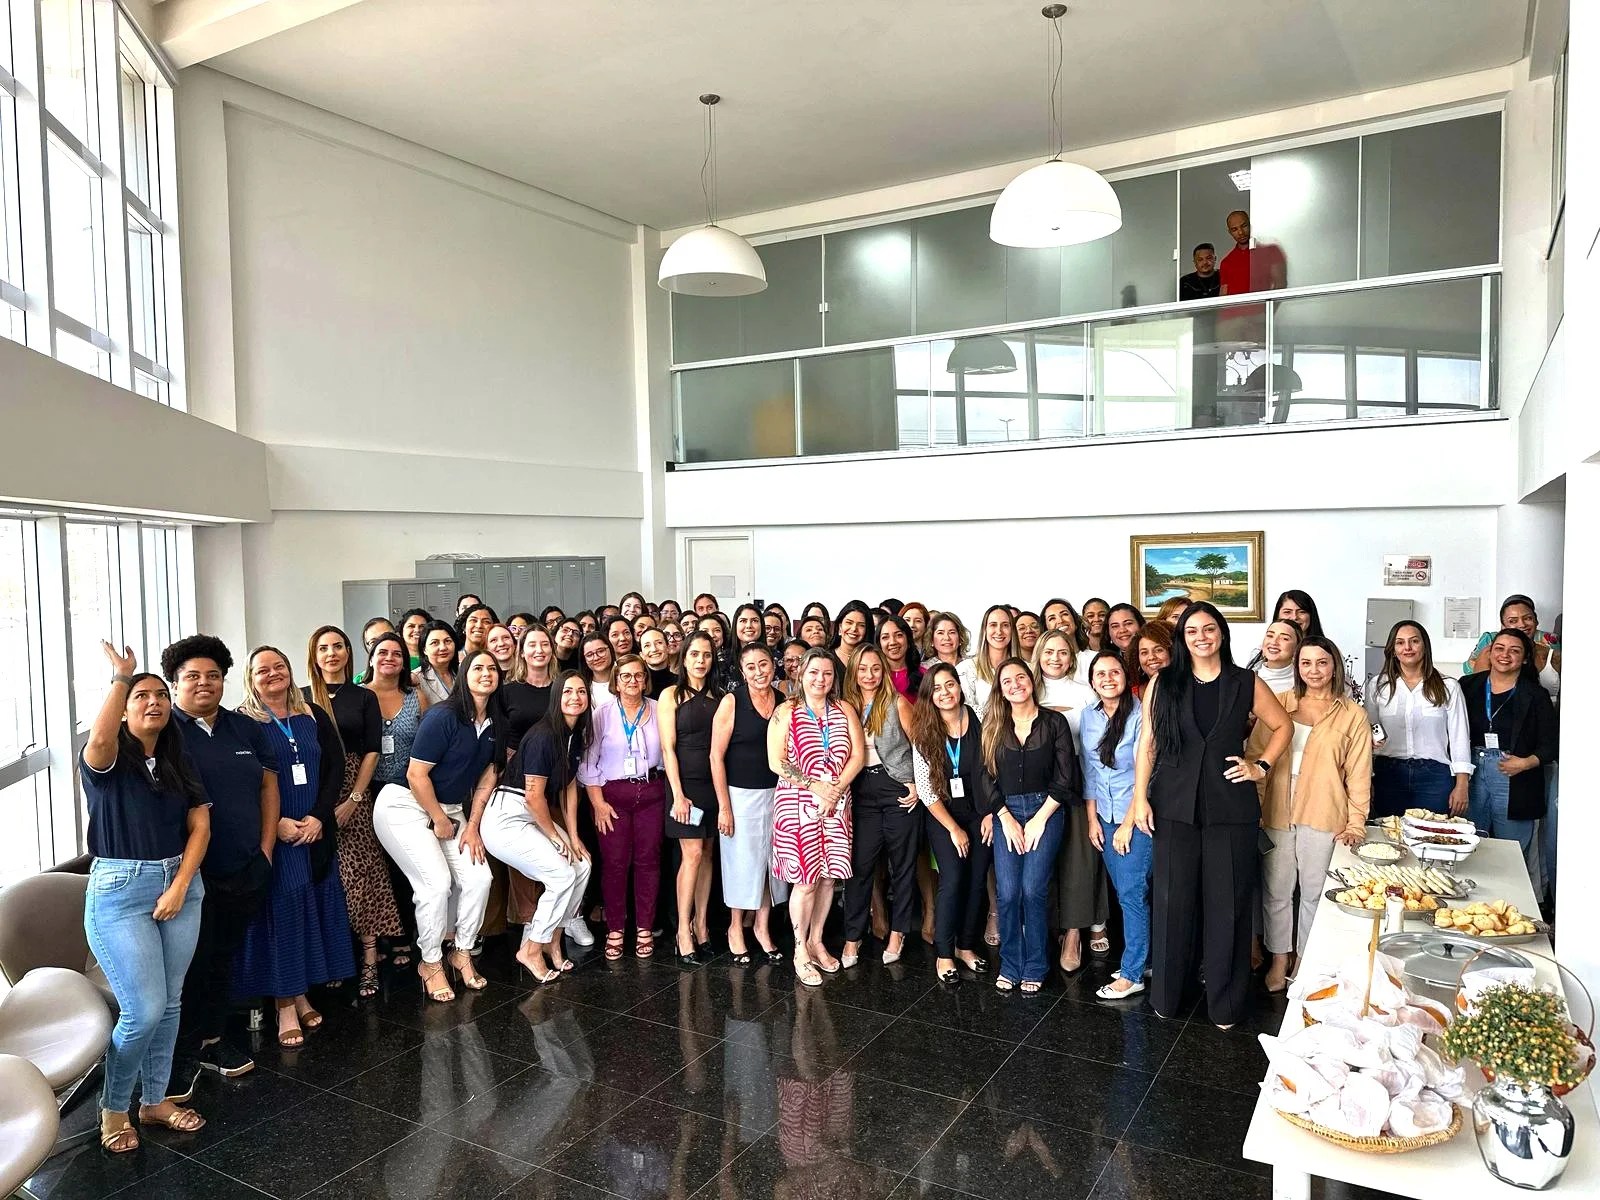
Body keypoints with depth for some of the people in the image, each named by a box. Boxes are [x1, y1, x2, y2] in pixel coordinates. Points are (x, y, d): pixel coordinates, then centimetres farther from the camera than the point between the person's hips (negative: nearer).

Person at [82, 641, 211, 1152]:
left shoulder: (179, 763, 9)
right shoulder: (107, 761, -6)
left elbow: (200, 826, 3)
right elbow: (99, 738, -33)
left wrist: (179, 887, -8)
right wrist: (121, 676, -30)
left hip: (179, 884, 5)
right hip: (119, 890, -5)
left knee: (169, 1003, 13)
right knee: (144, 1010, -7)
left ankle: (155, 1100, 30)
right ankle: (113, 1109, 16)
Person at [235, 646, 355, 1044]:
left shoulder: (313, 716, 8)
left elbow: (335, 765, 4)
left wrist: (319, 817, -8)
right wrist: (277, 824, -16)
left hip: (316, 831, 4)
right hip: (272, 834, -4)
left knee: (315, 910, 7)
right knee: (280, 913, -1)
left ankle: (301, 995, 20)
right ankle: (285, 1006, 7)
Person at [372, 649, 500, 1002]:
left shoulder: (492, 724, 2)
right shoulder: (443, 716, -20)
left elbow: (487, 775, 7)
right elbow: (417, 774, -20)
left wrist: (472, 825, 1)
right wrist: (441, 821, -11)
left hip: (451, 810, 7)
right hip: (406, 807, -7)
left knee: (478, 877, -6)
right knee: (437, 883, -16)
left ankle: (462, 953, 15)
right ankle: (431, 963, 5)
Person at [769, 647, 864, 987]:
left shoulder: (844, 711, 9)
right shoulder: (786, 711, -2)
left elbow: (858, 755, 2)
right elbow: (776, 762, -9)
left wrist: (836, 789, -11)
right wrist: (815, 786, -14)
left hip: (837, 805, 4)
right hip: (798, 803, -4)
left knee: (829, 876, 8)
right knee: (805, 880, -3)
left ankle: (816, 942, 25)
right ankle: (801, 951, 12)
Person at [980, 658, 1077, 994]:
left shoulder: (1054, 722, 1)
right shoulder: (993, 726, 7)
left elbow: (1065, 777, -2)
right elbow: (988, 777, 4)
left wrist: (1040, 819, -7)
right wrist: (1006, 819, -5)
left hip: (1046, 810, -2)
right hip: (1006, 812, 2)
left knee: (1033, 889, -8)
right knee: (1007, 893, -4)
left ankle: (1034, 968, 8)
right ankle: (1010, 965, 12)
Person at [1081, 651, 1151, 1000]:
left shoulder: (1140, 714, -12)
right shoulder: (1089, 716, 4)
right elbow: (1088, 771, 9)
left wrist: (1128, 825, -12)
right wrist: (1092, 819, 5)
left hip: (1136, 817, -5)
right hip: (1105, 817, 5)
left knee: (1132, 893, -4)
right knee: (1124, 891, 11)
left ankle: (1132, 974, 5)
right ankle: (1141, 957, 25)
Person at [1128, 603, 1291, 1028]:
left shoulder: (1246, 684, 3)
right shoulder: (1163, 684, 4)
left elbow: (1282, 726, 16)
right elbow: (1147, 742, 3)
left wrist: (1262, 767, 3)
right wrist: (1140, 797, -2)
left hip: (1231, 809, 0)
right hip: (1175, 807, 0)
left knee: (1228, 905, 5)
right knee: (1172, 901, 5)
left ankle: (1225, 1002, 21)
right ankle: (1166, 996, 21)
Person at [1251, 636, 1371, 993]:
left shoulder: (1352, 715, 2)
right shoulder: (1278, 705, 3)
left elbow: (1359, 773, 2)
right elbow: (1255, 757, 1)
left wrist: (1356, 824, -4)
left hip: (1323, 819, -1)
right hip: (1276, 816, 1)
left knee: (1315, 894, 10)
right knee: (1276, 892, 11)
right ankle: (1279, 960, 27)